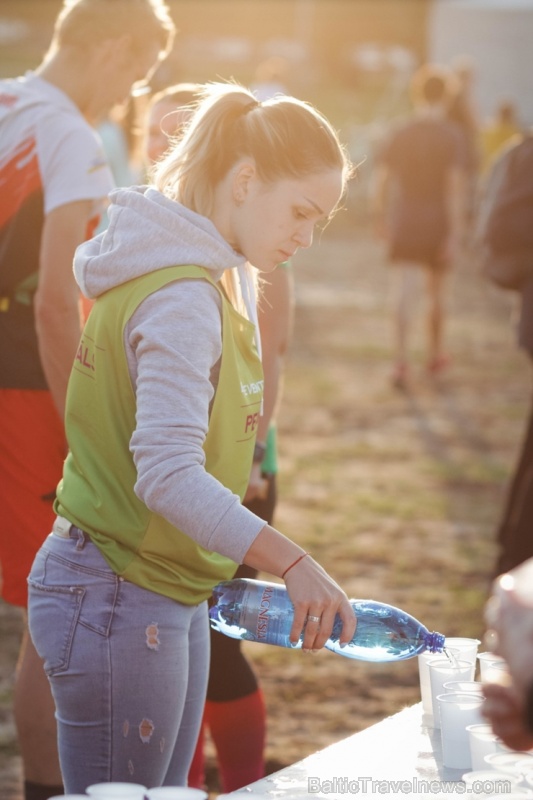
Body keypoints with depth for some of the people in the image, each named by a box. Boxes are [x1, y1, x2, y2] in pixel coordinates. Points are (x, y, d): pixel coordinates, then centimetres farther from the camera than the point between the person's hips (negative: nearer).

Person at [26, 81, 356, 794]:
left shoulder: (219, 280, 12)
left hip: (169, 595, 10)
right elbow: (167, 475, -32)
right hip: (115, 600, -10)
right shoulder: (181, 298, -21)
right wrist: (292, 562, -40)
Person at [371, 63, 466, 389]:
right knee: (437, 292, 17)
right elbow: (454, 187, -16)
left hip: (404, 225, 2)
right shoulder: (450, 136, -11)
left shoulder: (399, 135, -1)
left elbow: (379, 182, -1)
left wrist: (381, 219, 13)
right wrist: (455, 233, -14)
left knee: (406, 294, -3)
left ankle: (402, 362, -16)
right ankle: (436, 355, 33)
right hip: (437, 225, -2)